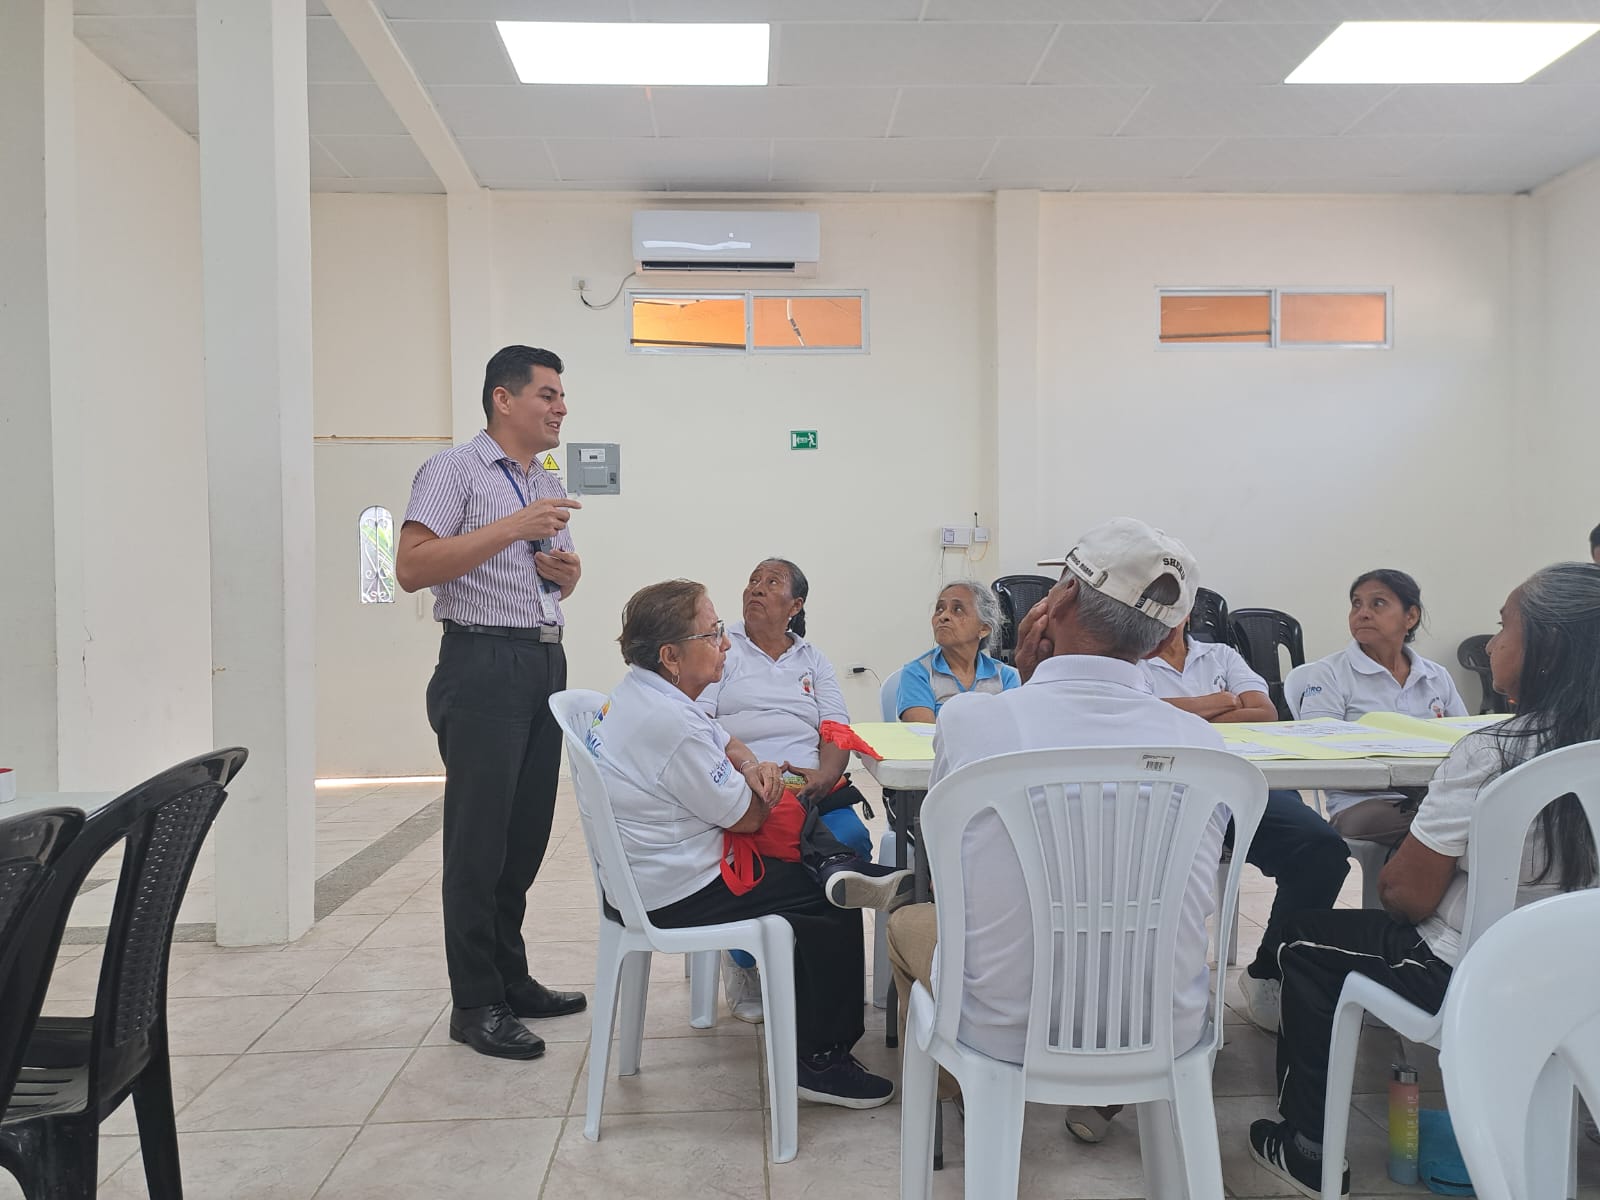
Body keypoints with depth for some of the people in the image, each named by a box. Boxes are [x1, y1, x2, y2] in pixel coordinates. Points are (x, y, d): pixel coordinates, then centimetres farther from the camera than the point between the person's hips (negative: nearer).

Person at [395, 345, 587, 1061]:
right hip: (482, 661, -7)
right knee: (479, 836, -3)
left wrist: (568, 571, 4)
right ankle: (475, 1004, 7)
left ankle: (511, 979, 24)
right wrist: (513, 528, -19)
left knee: (527, 832, 11)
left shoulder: (549, 486, 20)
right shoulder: (454, 471, -4)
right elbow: (412, 568, -16)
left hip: (545, 661, 8)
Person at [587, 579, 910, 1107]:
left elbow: (724, 741, 17)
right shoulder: (672, 724, -29)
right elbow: (747, 818, -20)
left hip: (646, 870, 10)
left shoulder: (637, 691, 4)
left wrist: (752, 765, -5)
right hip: (678, 894, -10)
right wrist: (764, 780, 2)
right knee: (832, 909, -2)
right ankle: (821, 1060, 9)